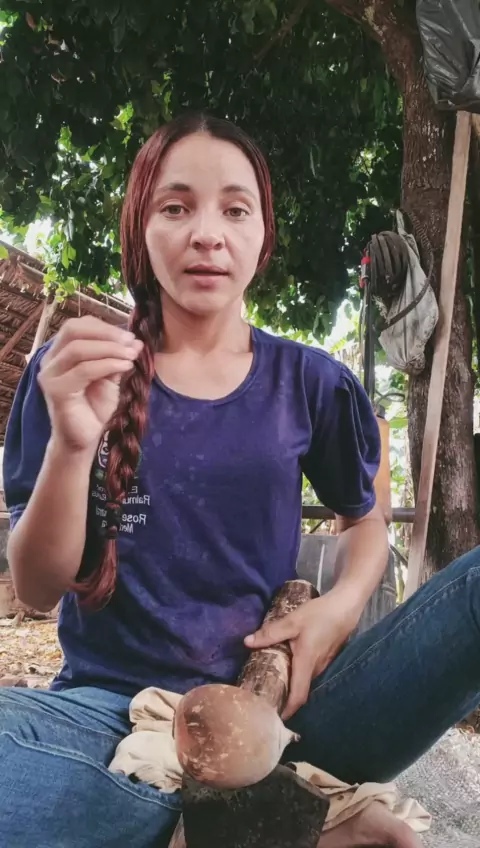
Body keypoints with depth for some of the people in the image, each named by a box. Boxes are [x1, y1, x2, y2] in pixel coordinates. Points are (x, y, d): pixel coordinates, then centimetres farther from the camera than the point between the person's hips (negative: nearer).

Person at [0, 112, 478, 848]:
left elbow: (365, 519, 18)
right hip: (115, 704, 0)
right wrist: (71, 442, -22)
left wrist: (344, 602, -5)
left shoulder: (309, 383, 4)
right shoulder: (74, 372, 1)